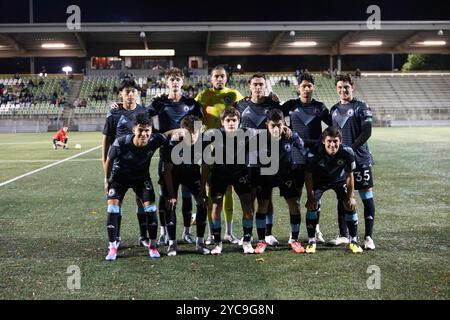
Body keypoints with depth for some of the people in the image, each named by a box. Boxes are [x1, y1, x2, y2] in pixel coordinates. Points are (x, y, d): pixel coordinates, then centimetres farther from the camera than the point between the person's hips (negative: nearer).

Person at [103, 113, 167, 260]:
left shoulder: (155, 140, -29)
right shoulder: (120, 143, -33)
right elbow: (109, 160, -11)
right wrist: (107, 180, -1)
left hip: (142, 177, 1)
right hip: (119, 177, -1)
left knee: (150, 207, -8)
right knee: (113, 207, -12)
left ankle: (153, 246, 8)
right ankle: (112, 247, -1)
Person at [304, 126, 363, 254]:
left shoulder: (347, 153, -30)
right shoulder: (314, 153, -33)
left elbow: (349, 175, -14)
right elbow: (308, 175, -17)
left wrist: (350, 197, -10)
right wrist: (310, 197, -18)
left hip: (340, 180, 1)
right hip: (319, 180, -1)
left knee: (351, 206, -8)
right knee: (312, 205, -17)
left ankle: (354, 241, 7)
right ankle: (311, 241, -3)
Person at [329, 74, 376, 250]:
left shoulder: (361, 107, -3)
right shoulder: (334, 109, 14)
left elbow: (366, 132, -10)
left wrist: (351, 149, -15)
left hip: (360, 158, -5)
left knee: (366, 196, -3)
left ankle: (368, 237, 1)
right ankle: (343, 235, 16)